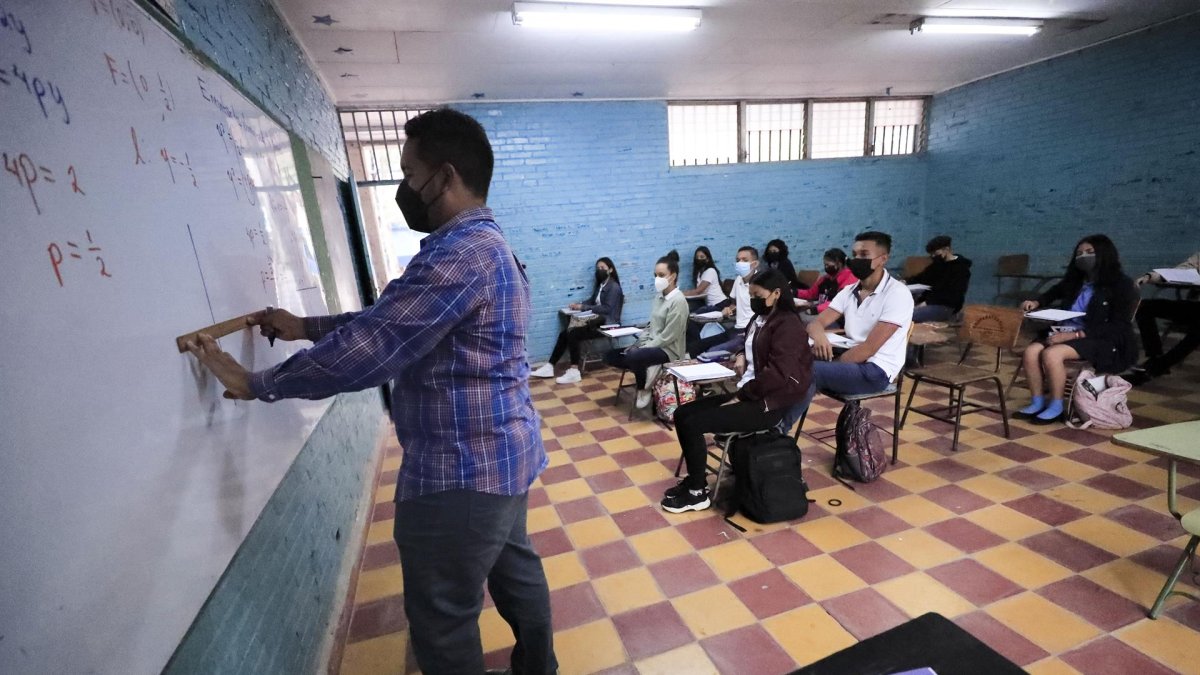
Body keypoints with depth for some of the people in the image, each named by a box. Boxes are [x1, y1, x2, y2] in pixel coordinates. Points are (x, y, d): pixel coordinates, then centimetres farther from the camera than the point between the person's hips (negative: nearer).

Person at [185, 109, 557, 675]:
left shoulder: (457, 256, -24)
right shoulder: (483, 243, 11)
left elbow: (367, 349, -24)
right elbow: (386, 319, 17)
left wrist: (255, 384, -10)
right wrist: (306, 326, 14)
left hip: (459, 471, -10)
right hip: (503, 453, 11)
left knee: (442, 618, 10)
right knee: (513, 567, 27)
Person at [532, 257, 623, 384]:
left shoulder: (614, 287, -10)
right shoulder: (600, 285, 17)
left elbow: (607, 309, -19)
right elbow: (592, 301, 19)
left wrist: (583, 307, -20)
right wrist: (578, 304, -3)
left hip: (606, 324, -8)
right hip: (597, 321, 8)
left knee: (573, 334, -26)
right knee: (564, 334, -7)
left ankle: (574, 372, -24)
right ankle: (549, 367, -7)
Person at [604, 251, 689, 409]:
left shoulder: (678, 301, -17)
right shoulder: (659, 296, 8)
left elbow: (667, 337, -20)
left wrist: (641, 349, -18)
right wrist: (637, 344, 0)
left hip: (668, 350, -9)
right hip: (651, 345, 9)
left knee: (633, 357, -36)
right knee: (610, 357, 2)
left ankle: (644, 389, -8)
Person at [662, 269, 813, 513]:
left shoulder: (788, 324, -13)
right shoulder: (761, 319, 13)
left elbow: (777, 374, -24)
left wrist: (741, 396, -18)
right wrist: (742, 355, 10)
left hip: (767, 403, -9)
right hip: (747, 394, 9)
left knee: (692, 424, -19)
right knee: (682, 414, 1)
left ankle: (698, 493, -1)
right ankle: (694, 478, 13)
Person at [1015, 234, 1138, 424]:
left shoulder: (1121, 285, -3)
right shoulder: (1075, 281, 14)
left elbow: (1117, 327, -11)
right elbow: (1054, 292, 37)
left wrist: (1075, 334, -23)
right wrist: (1036, 303, 12)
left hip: (1103, 340, -6)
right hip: (1067, 333, 6)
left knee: (1052, 354, -32)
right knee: (1031, 352, -24)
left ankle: (1056, 406, -15)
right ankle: (1037, 402, -13)